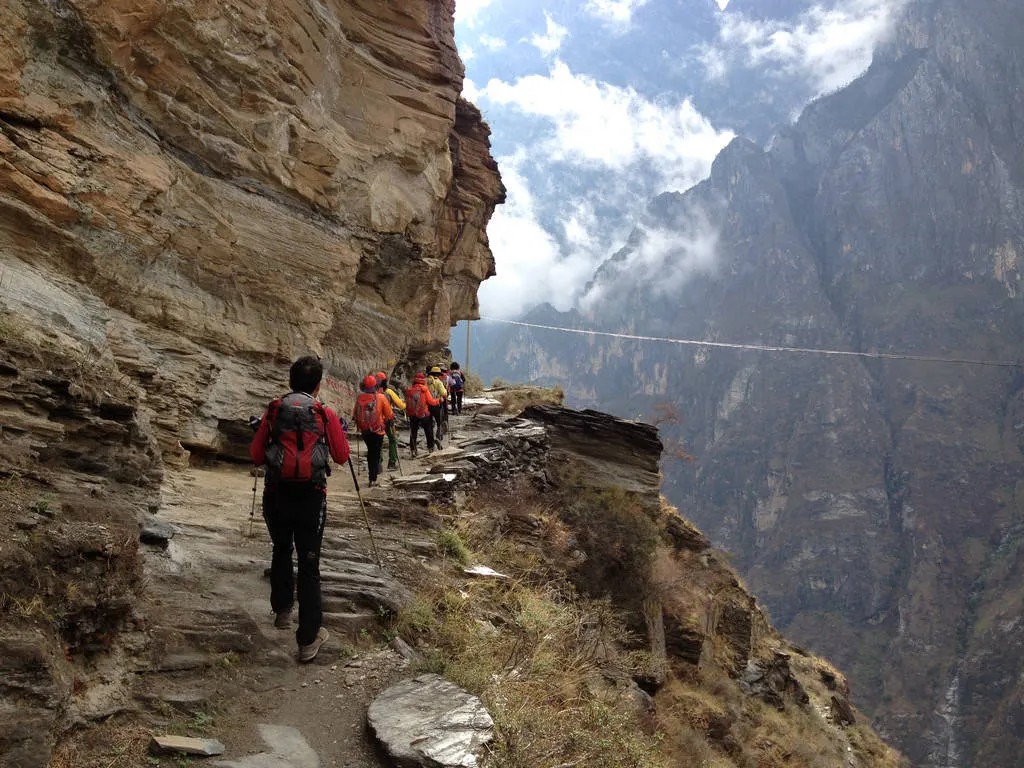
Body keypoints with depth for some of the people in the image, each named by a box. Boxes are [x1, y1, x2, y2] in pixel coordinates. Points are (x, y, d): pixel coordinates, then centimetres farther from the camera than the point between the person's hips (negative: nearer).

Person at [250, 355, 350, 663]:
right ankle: (309, 639, 3)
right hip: (311, 496, -2)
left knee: (281, 551, 26)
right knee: (309, 563, 2)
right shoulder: (326, 414, -2)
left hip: (276, 494, 2)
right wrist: (338, 431, 24)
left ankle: (282, 611, 37)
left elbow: (256, 456, 5)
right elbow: (341, 457, 7)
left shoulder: (273, 410, 2)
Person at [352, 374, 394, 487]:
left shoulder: (359, 398, -7)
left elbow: (355, 414, 3)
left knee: (370, 451, 21)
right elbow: (389, 415, -6)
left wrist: (359, 422, 20)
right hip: (377, 430, -3)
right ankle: (373, 479, 3)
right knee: (376, 453, 5)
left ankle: (373, 472, 28)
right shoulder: (381, 398, -14)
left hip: (364, 430, 3)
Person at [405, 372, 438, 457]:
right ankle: (430, 448, 19)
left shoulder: (409, 390, -2)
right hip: (424, 415, -3)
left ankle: (412, 450, 11)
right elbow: (431, 402, -9)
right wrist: (438, 400, 8)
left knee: (413, 433, 12)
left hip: (413, 416, 3)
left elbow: (407, 404, 3)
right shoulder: (424, 389, -11)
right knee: (429, 432, 14)